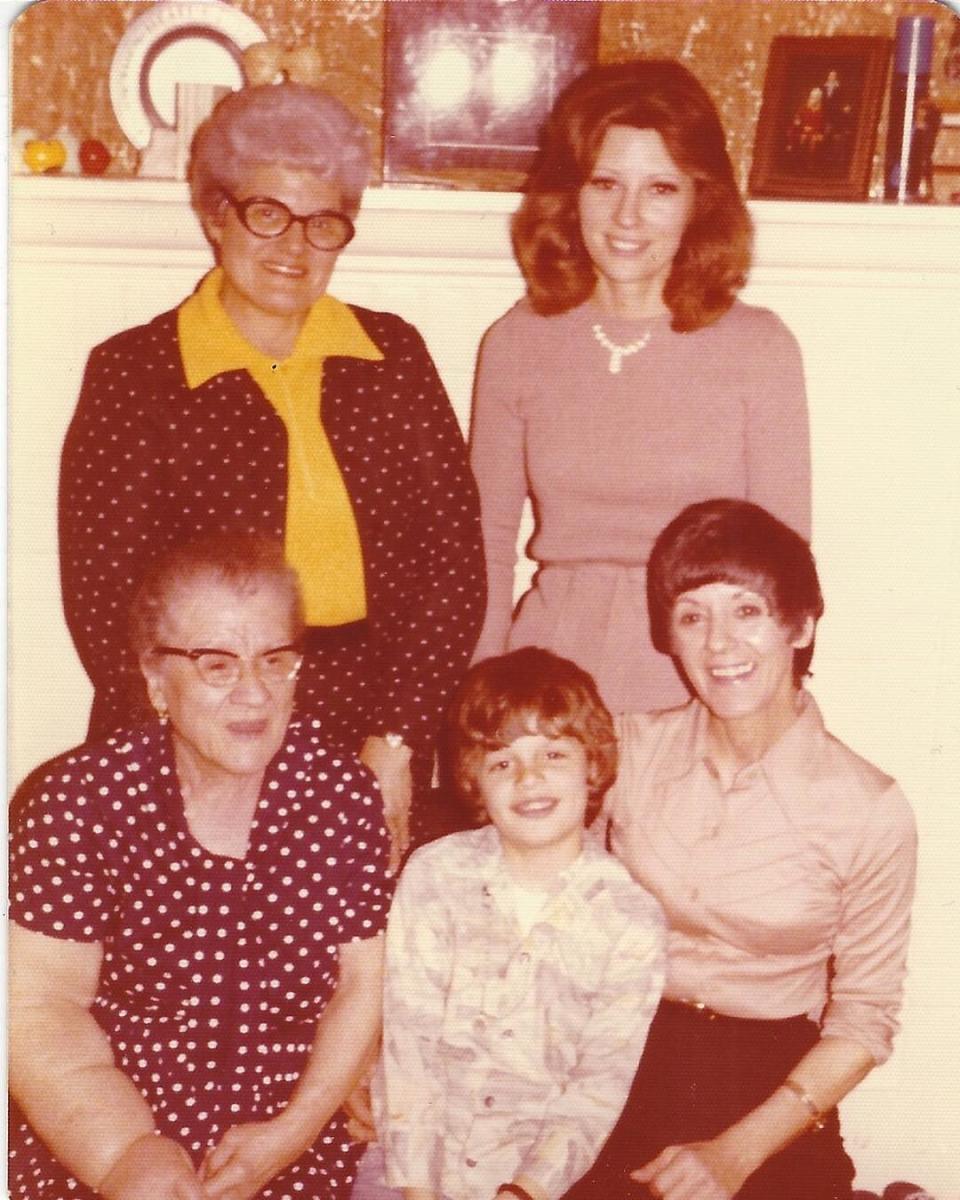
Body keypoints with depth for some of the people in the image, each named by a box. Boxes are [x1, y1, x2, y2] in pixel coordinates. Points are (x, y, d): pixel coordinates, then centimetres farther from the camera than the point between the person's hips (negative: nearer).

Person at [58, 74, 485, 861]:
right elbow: (102, 593, -5)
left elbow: (455, 556, 1)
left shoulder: (393, 355, 6)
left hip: (378, 745, 2)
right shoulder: (134, 371, -1)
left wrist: (396, 741, -8)